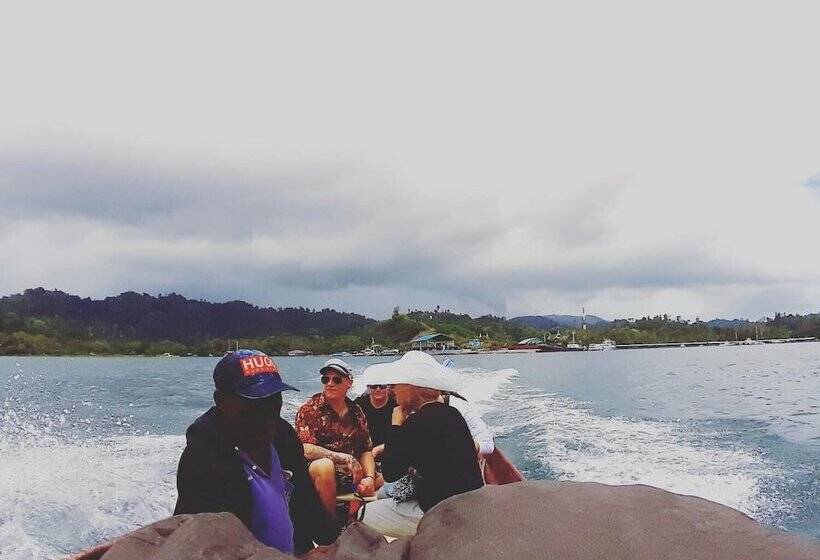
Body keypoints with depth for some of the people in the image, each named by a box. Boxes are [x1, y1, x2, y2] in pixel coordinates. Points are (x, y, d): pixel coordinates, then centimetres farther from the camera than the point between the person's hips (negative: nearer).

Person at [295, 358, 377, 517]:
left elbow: (366, 450, 8)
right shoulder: (309, 410, -5)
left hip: (353, 476, 5)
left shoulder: (356, 412, 11)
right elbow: (306, 450, -17)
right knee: (325, 465, -36)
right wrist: (345, 458, -23)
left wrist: (370, 477, -11)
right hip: (318, 475, -5)